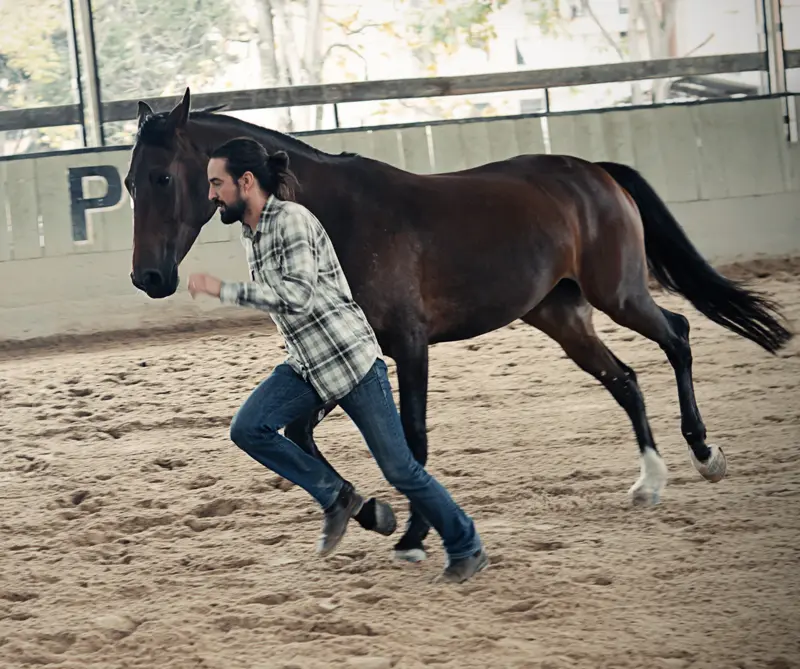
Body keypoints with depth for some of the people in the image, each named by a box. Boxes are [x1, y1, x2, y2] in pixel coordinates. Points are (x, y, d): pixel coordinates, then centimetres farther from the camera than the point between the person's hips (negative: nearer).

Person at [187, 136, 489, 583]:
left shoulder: (291, 220, -18)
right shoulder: (251, 233, 10)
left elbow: (297, 295, -30)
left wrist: (222, 290, -29)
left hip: (350, 359, -8)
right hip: (306, 366, 8)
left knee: (400, 469, -2)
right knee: (247, 429, -13)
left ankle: (467, 550, 16)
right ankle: (336, 498, 2)